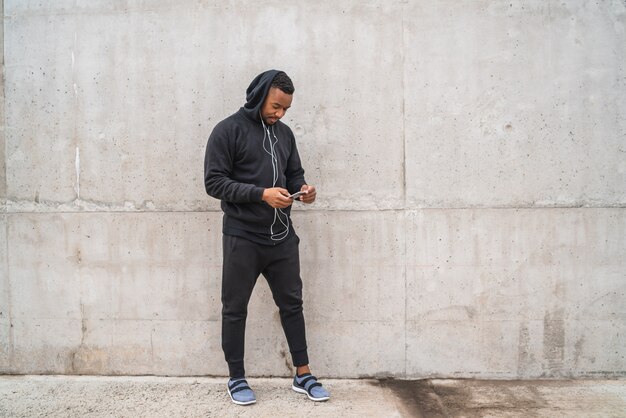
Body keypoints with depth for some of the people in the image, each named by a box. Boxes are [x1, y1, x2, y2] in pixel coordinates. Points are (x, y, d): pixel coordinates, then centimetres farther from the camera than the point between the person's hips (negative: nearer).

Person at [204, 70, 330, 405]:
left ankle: (302, 375, 26)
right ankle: (236, 378, 25)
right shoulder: (228, 130, -7)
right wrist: (261, 193, -23)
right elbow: (214, 182, -13)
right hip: (242, 238, -5)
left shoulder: (284, 133, 11)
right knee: (235, 309, 7)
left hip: (282, 236, 6)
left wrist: (302, 188, -6)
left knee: (292, 303, 12)